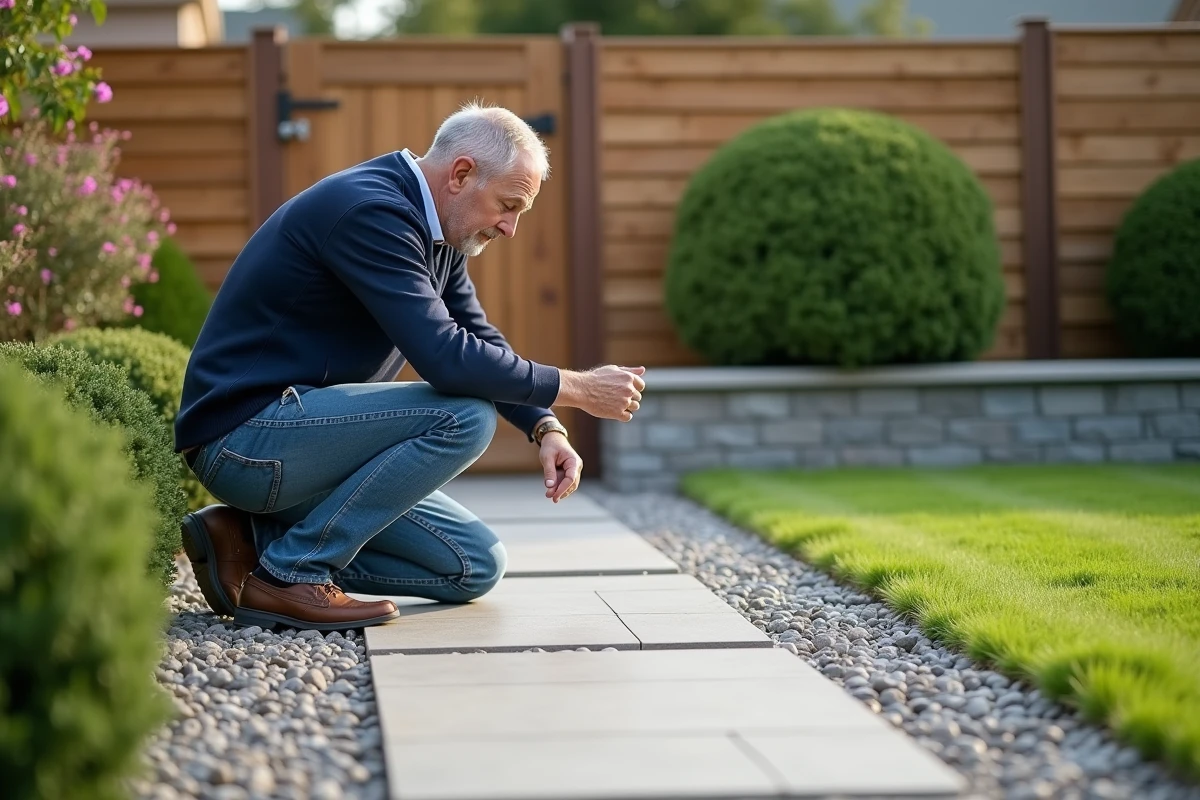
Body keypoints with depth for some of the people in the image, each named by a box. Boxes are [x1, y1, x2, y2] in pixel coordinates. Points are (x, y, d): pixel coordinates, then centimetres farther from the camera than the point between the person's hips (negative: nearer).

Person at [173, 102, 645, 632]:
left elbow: (482, 342, 14)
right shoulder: (371, 212, -21)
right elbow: (445, 358, -29)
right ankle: (289, 573, -14)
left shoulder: (431, 229, 10)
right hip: (244, 434, -10)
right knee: (465, 416, -24)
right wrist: (576, 389, -19)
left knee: (475, 567, 5)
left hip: (298, 431, 10)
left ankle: (256, 537, 7)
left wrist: (545, 428, -3)